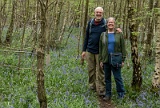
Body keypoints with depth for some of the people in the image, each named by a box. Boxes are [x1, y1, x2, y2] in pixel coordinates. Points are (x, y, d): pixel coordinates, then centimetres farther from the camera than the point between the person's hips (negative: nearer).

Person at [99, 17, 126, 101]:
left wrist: (123, 60, -4)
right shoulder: (103, 35, 6)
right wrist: (100, 60, 4)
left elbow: (123, 48, 1)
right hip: (106, 60, 2)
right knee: (107, 78, 10)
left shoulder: (119, 34, 1)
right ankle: (108, 94, 20)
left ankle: (121, 94, 13)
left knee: (117, 77, -2)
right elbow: (100, 48, 8)